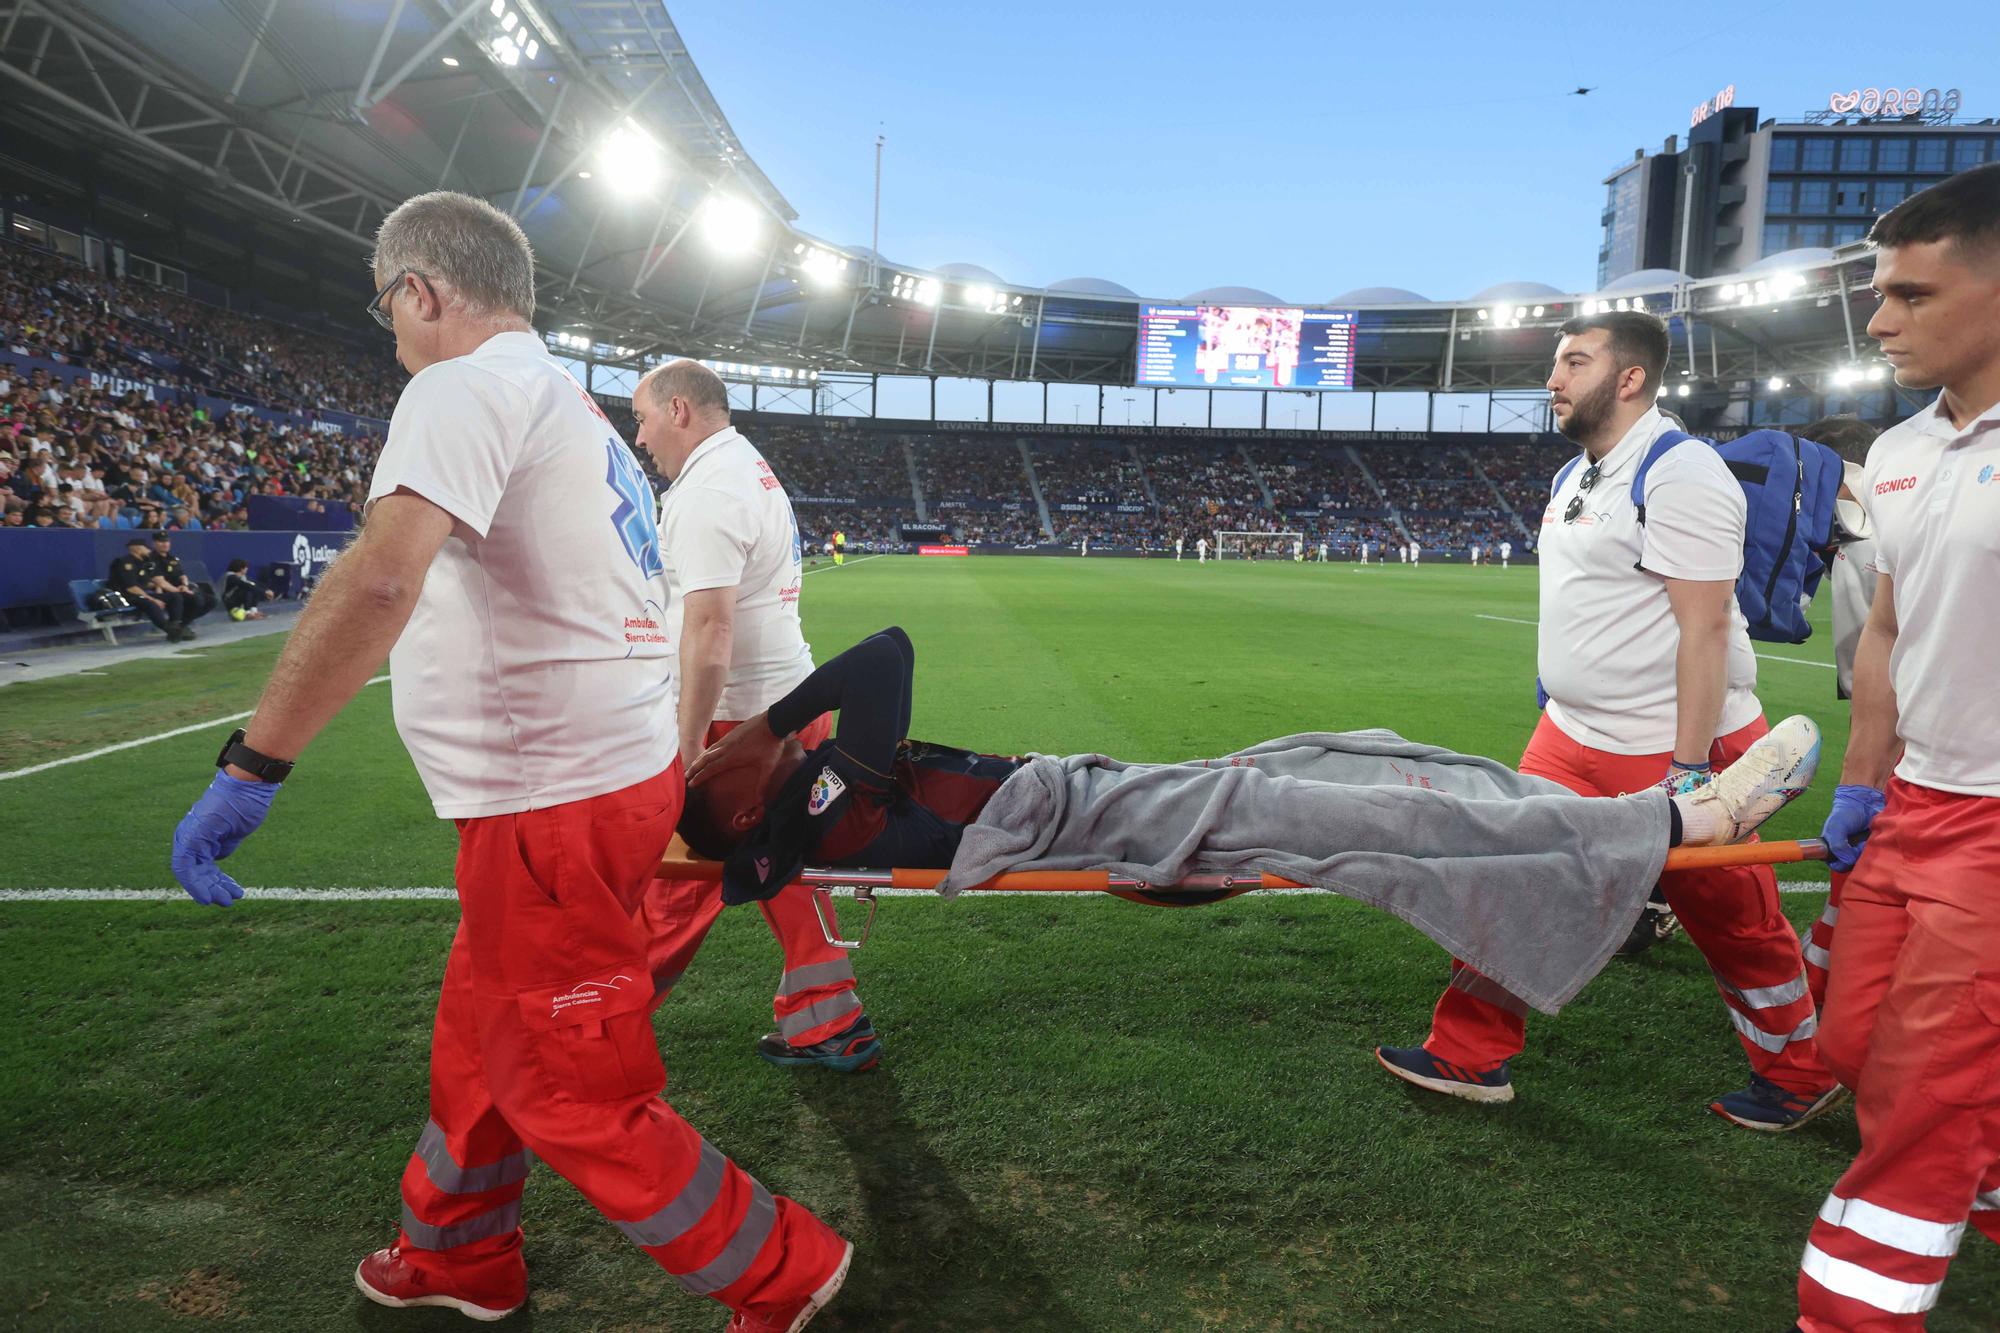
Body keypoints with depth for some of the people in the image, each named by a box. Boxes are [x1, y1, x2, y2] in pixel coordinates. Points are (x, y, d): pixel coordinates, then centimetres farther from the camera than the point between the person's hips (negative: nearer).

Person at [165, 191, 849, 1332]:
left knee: (573, 1097, 4)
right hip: (620, 764, 10)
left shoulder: (469, 385, -12)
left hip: (556, 799, -10)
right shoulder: (577, 408, 18)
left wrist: (249, 769, -27)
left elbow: (380, 581, -28)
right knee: (480, 1033, 26)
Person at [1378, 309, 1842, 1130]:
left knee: (1736, 925, 10)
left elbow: (1704, 627, -21)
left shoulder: (1679, 475, -17)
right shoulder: (1577, 476, 11)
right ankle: (1470, 1057, 20)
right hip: (1573, 739, 8)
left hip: (1670, 748, -8)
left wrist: (1688, 769, -22)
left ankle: (1799, 1078, 33)